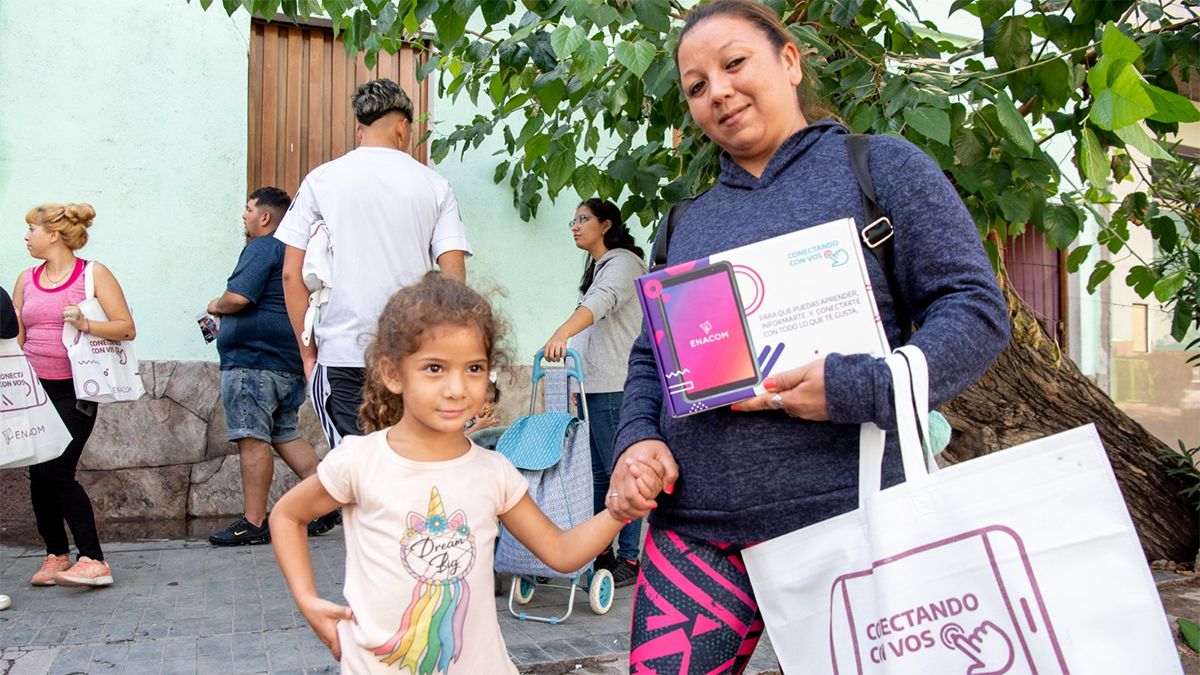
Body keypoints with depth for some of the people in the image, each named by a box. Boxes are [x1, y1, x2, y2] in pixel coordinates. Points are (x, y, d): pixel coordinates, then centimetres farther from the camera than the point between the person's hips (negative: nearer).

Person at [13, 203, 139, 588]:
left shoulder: (94, 274, -4)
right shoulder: (26, 279, 11)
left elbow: (127, 328, -8)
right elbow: (16, 336, 17)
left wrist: (85, 324, -23)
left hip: (74, 391, -5)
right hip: (35, 389, 5)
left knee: (57, 472, -13)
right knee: (38, 474, 5)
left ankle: (93, 560, -7)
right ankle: (56, 555, 19)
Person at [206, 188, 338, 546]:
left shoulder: (262, 248, -9)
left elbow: (238, 297, -20)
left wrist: (215, 306, -1)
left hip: (253, 359, -10)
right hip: (288, 362, 10)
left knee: (253, 439, -6)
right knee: (285, 435, 15)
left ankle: (253, 523, -2)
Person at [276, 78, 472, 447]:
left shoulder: (321, 179, 4)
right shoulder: (433, 185, 4)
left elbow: (292, 273, 2)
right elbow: (453, 276, -3)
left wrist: (307, 351, 9)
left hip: (343, 352, 0)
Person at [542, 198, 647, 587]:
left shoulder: (622, 263, -6)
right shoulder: (599, 267, 24)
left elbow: (602, 301, -27)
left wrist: (562, 333, -41)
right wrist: (578, 379, 19)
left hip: (619, 385, -10)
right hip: (599, 384, 10)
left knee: (620, 471, -8)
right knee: (598, 472, 10)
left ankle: (630, 559, -2)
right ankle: (599, 553, 17)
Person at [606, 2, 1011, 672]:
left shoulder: (882, 165, 3)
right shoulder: (689, 219, 16)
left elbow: (978, 309, -3)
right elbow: (651, 353, 19)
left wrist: (861, 388, -18)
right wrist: (637, 436, -2)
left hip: (845, 516, -3)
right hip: (695, 527, 4)